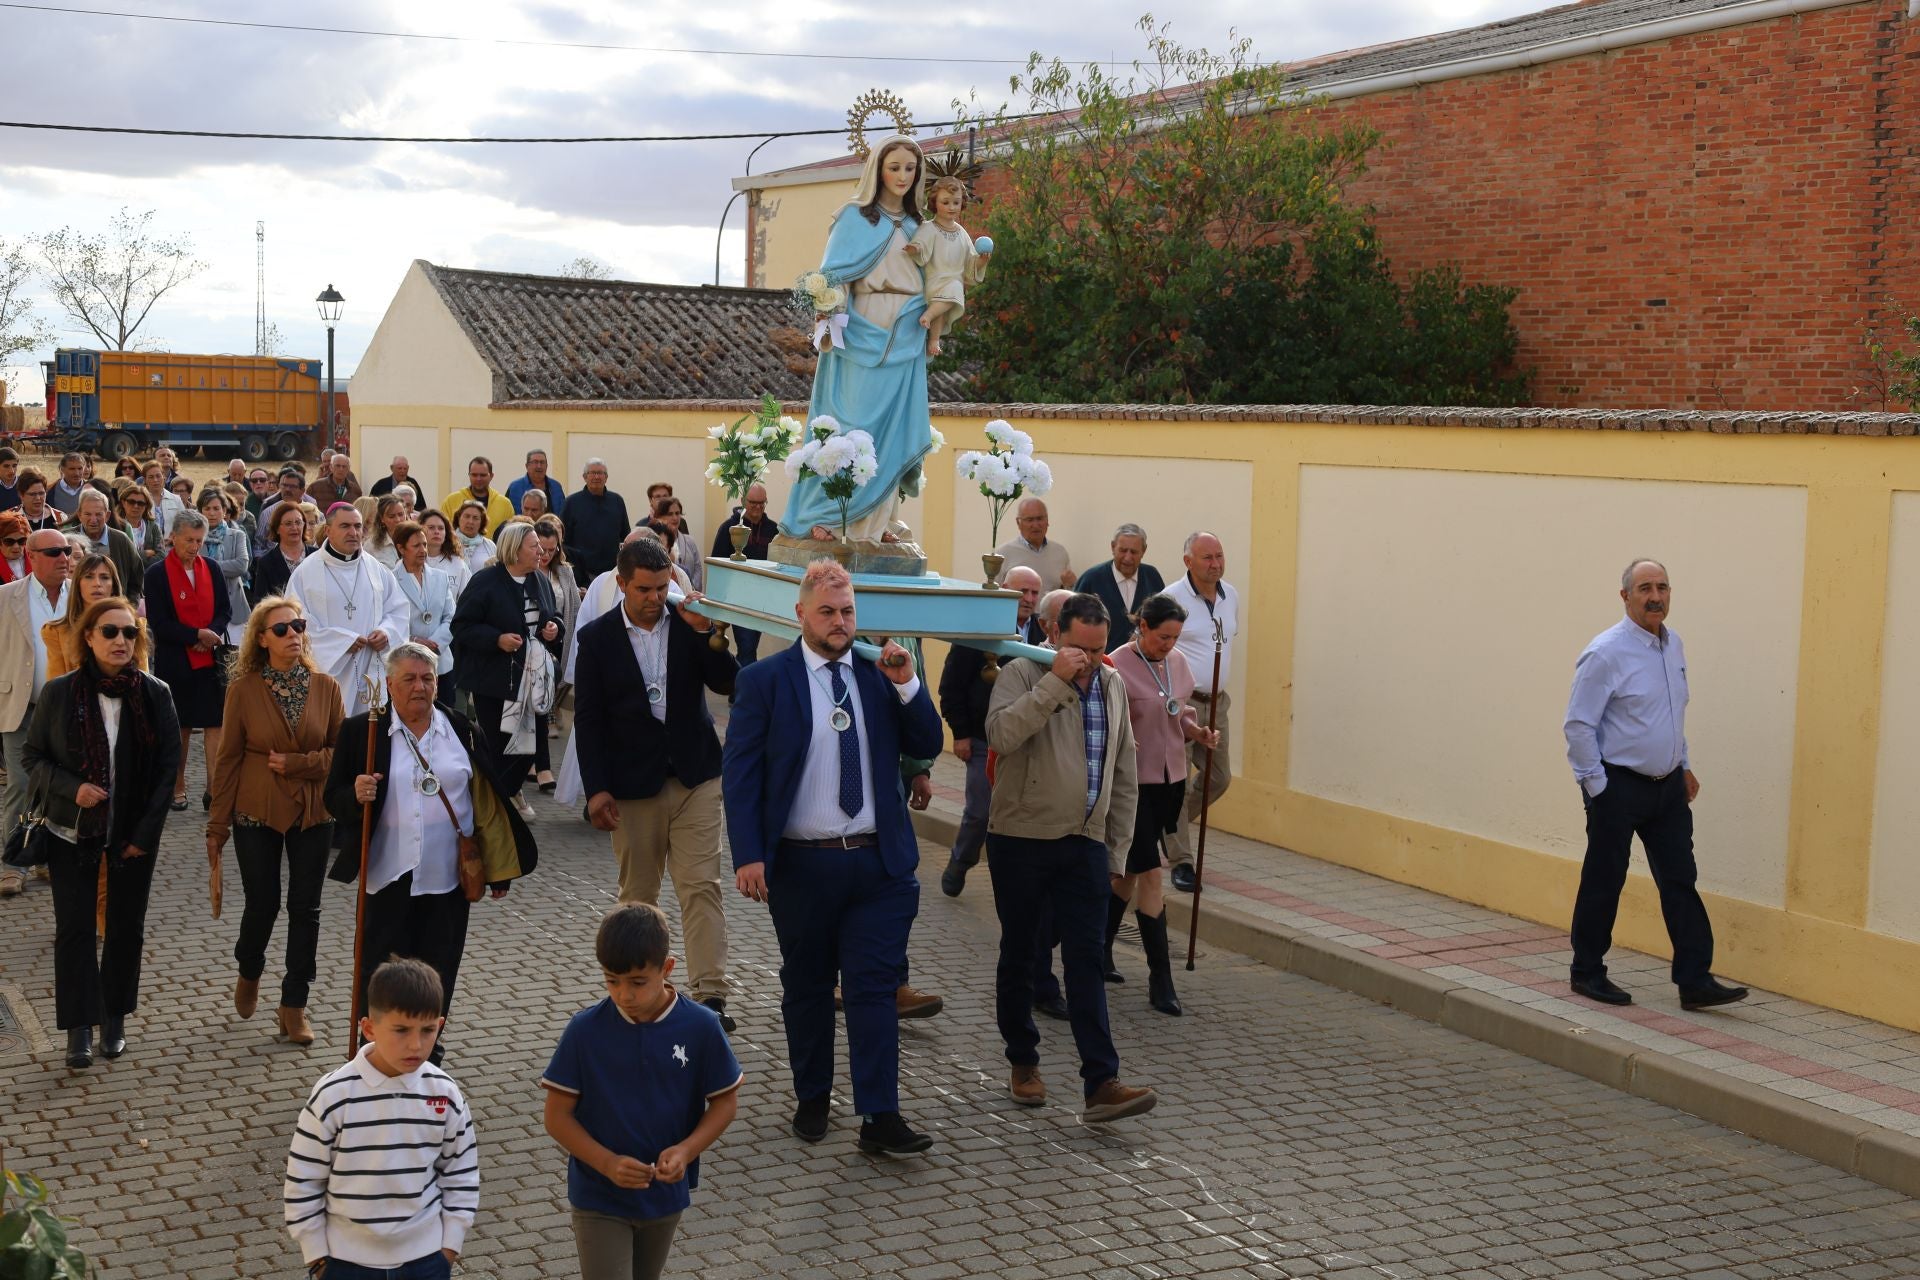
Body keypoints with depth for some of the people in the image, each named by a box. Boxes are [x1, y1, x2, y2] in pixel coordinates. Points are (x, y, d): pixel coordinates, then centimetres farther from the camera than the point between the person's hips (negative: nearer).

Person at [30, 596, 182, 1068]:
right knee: (74, 928, 0)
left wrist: (146, 833, -7)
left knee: (126, 926, 9)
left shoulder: (155, 694, -6)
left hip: (134, 834, 1)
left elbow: (168, 767, -2)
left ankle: (115, 1020, 25)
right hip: (72, 830, -1)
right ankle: (79, 1030, 8)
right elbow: (31, 755, 1)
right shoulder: (59, 693, -7)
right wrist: (71, 787, -17)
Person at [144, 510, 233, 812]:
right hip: (175, 660, -2)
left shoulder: (211, 569, 6)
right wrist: (196, 636, -17)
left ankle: (215, 789, -6)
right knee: (180, 727, 8)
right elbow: (159, 623, -9)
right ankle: (178, 787, 21)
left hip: (210, 658, 2)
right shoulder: (156, 574, -5)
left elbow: (225, 609, 8)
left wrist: (212, 633, -11)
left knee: (215, 722, -6)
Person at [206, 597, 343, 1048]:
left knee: (305, 908, 4)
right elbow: (228, 758, -3)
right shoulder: (243, 689, -6)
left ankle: (294, 1006, 15)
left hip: (312, 813, 2)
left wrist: (298, 764, -15)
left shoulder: (325, 687, -2)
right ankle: (248, 973, 39)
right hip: (257, 813, -2)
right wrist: (217, 825, -2)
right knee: (262, 904, 7)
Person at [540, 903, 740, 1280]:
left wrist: (686, 1151, -20)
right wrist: (608, 1163, -24)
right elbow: (557, 1115, -10)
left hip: (666, 1195, 2)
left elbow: (725, 1101, -3)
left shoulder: (700, 1027, -13)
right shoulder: (584, 1030, -15)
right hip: (598, 1198, -2)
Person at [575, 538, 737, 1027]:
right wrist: (596, 788, -7)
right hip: (632, 782, 0)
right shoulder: (598, 638, -2)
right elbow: (588, 717, -2)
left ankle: (711, 994, -8)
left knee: (701, 886, -7)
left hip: (694, 777, 0)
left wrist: (704, 632, -19)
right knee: (637, 892, 11)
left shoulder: (690, 621, 0)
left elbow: (727, 682, -6)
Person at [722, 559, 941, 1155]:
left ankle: (880, 1117, 1)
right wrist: (747, 855, -14)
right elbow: (739, 771, -6)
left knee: (874, 988, -1)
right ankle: (812, 1099, 28)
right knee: (807, 987, 12)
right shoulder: (764, 680, -3)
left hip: (879, 861, 2)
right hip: (801, 864, -1)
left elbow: (927, 746, 5)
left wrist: (906, 686, -10)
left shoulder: (881, 673, 6)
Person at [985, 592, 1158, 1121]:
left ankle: (1101, 1083, -7)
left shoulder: (1114, 685, 9)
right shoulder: (1023, 673, -8)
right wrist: (1055, 681, -29)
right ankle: (1023, 1063, 27)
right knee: (1018, 955, 10)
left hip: (1084, 844, 3)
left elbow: (1124, 773, 17)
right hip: (1020, 839, -3)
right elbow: (1000, 735, -29)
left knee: (1086, 962, -3)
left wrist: (1117, 844, 15)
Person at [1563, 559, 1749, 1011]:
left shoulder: (1674, 645, 9)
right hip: (1619, 786, -7)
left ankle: (1695, 981, 5)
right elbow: (1578, 726, -14)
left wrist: (1684, 766, 19)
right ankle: (1587, 973, 19)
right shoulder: (1606, 653, -15)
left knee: (1680, 881, 3)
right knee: (1603, 883, 4)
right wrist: (1597, 787, -14)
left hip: (1668, 786, 7)